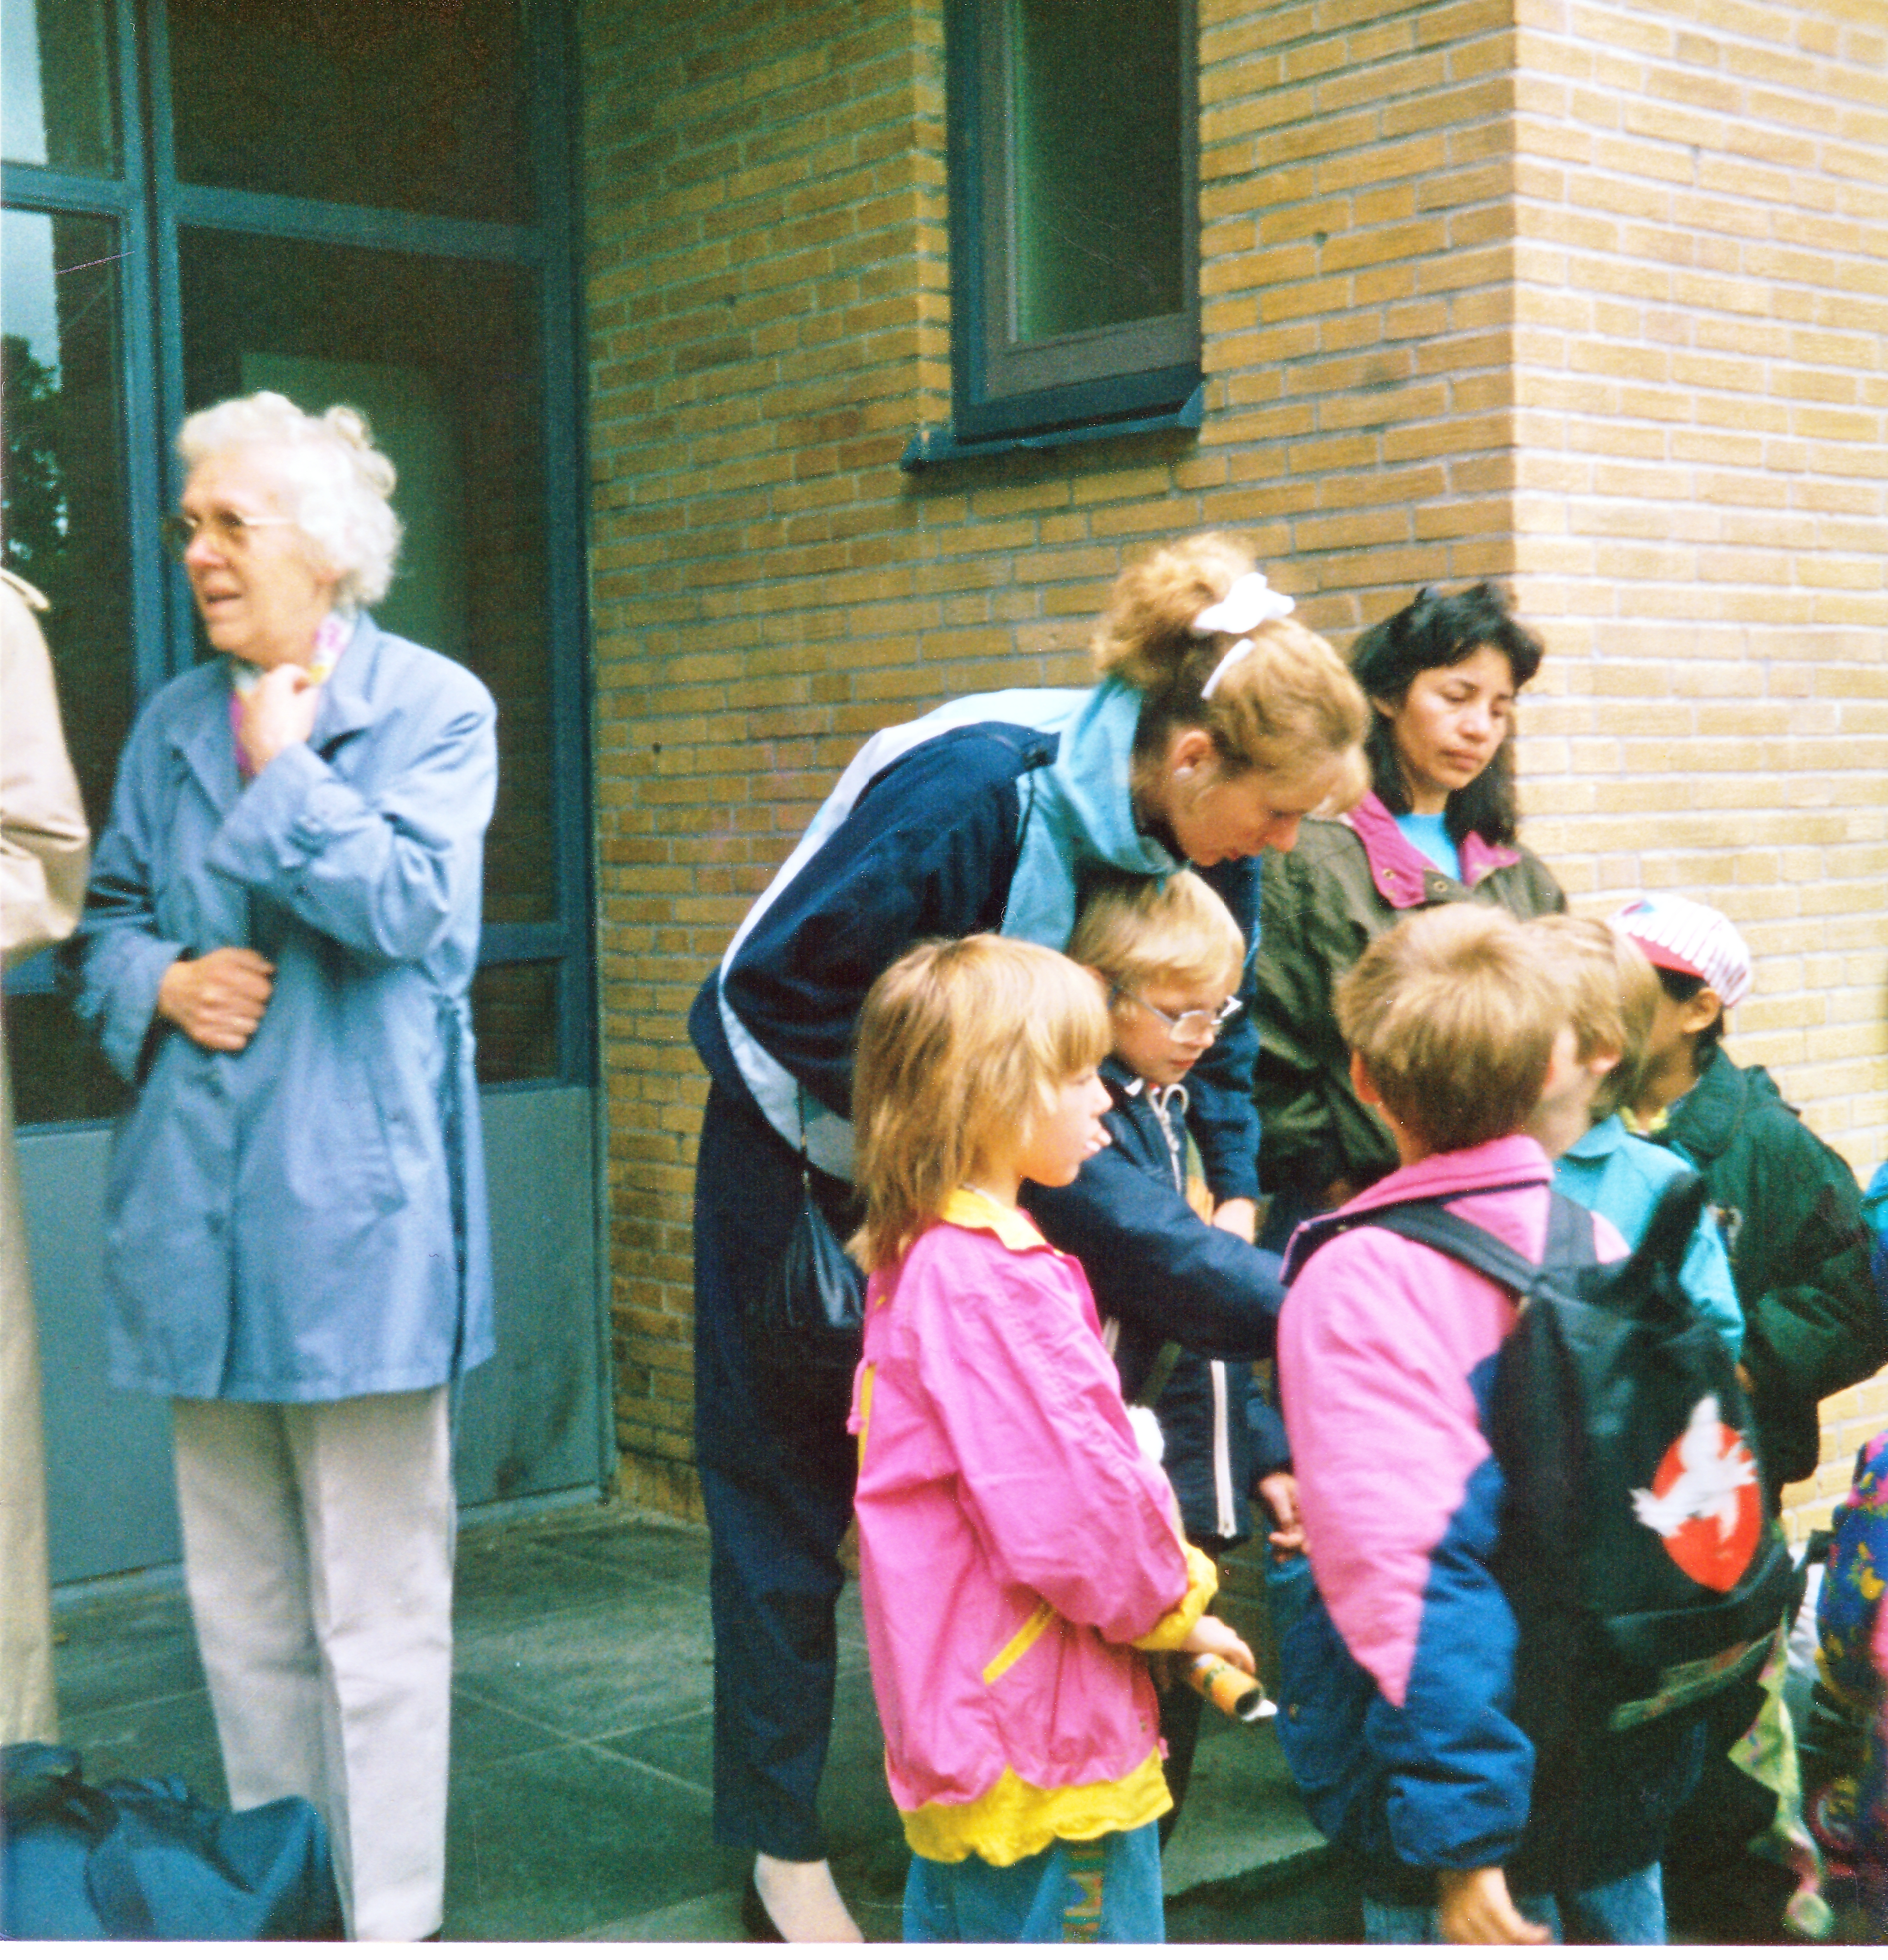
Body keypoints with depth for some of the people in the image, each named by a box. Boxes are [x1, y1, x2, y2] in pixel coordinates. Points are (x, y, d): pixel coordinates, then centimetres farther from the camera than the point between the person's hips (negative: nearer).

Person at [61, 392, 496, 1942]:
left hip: (355, 1204, -5)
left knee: (376, 1608, 2)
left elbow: (411, 906, -15)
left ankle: (390, 1919, 14)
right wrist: (160, 985, -4)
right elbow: (105, 917, 17)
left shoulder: (434, 706, -2)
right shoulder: (173, 723, 13)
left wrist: (285, 769, -8)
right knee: (239, 1604, 16)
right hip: (200, 1209, 6)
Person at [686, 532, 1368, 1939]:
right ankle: (782, 1846, 15)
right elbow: (782, 987, -27)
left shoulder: (1202, 831, -12)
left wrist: (1235, 1192, -8)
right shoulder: (973, 791, -33)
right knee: (790, 1490, 4)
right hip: (815, 1140, -6)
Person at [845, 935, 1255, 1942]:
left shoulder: (925, 1260, 10)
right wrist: (1170, 1609, -7)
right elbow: (1072, 1512, -25)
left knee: (955, 1913, 19)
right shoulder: (987, 1284, -24)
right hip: (1046, 1746, -10)